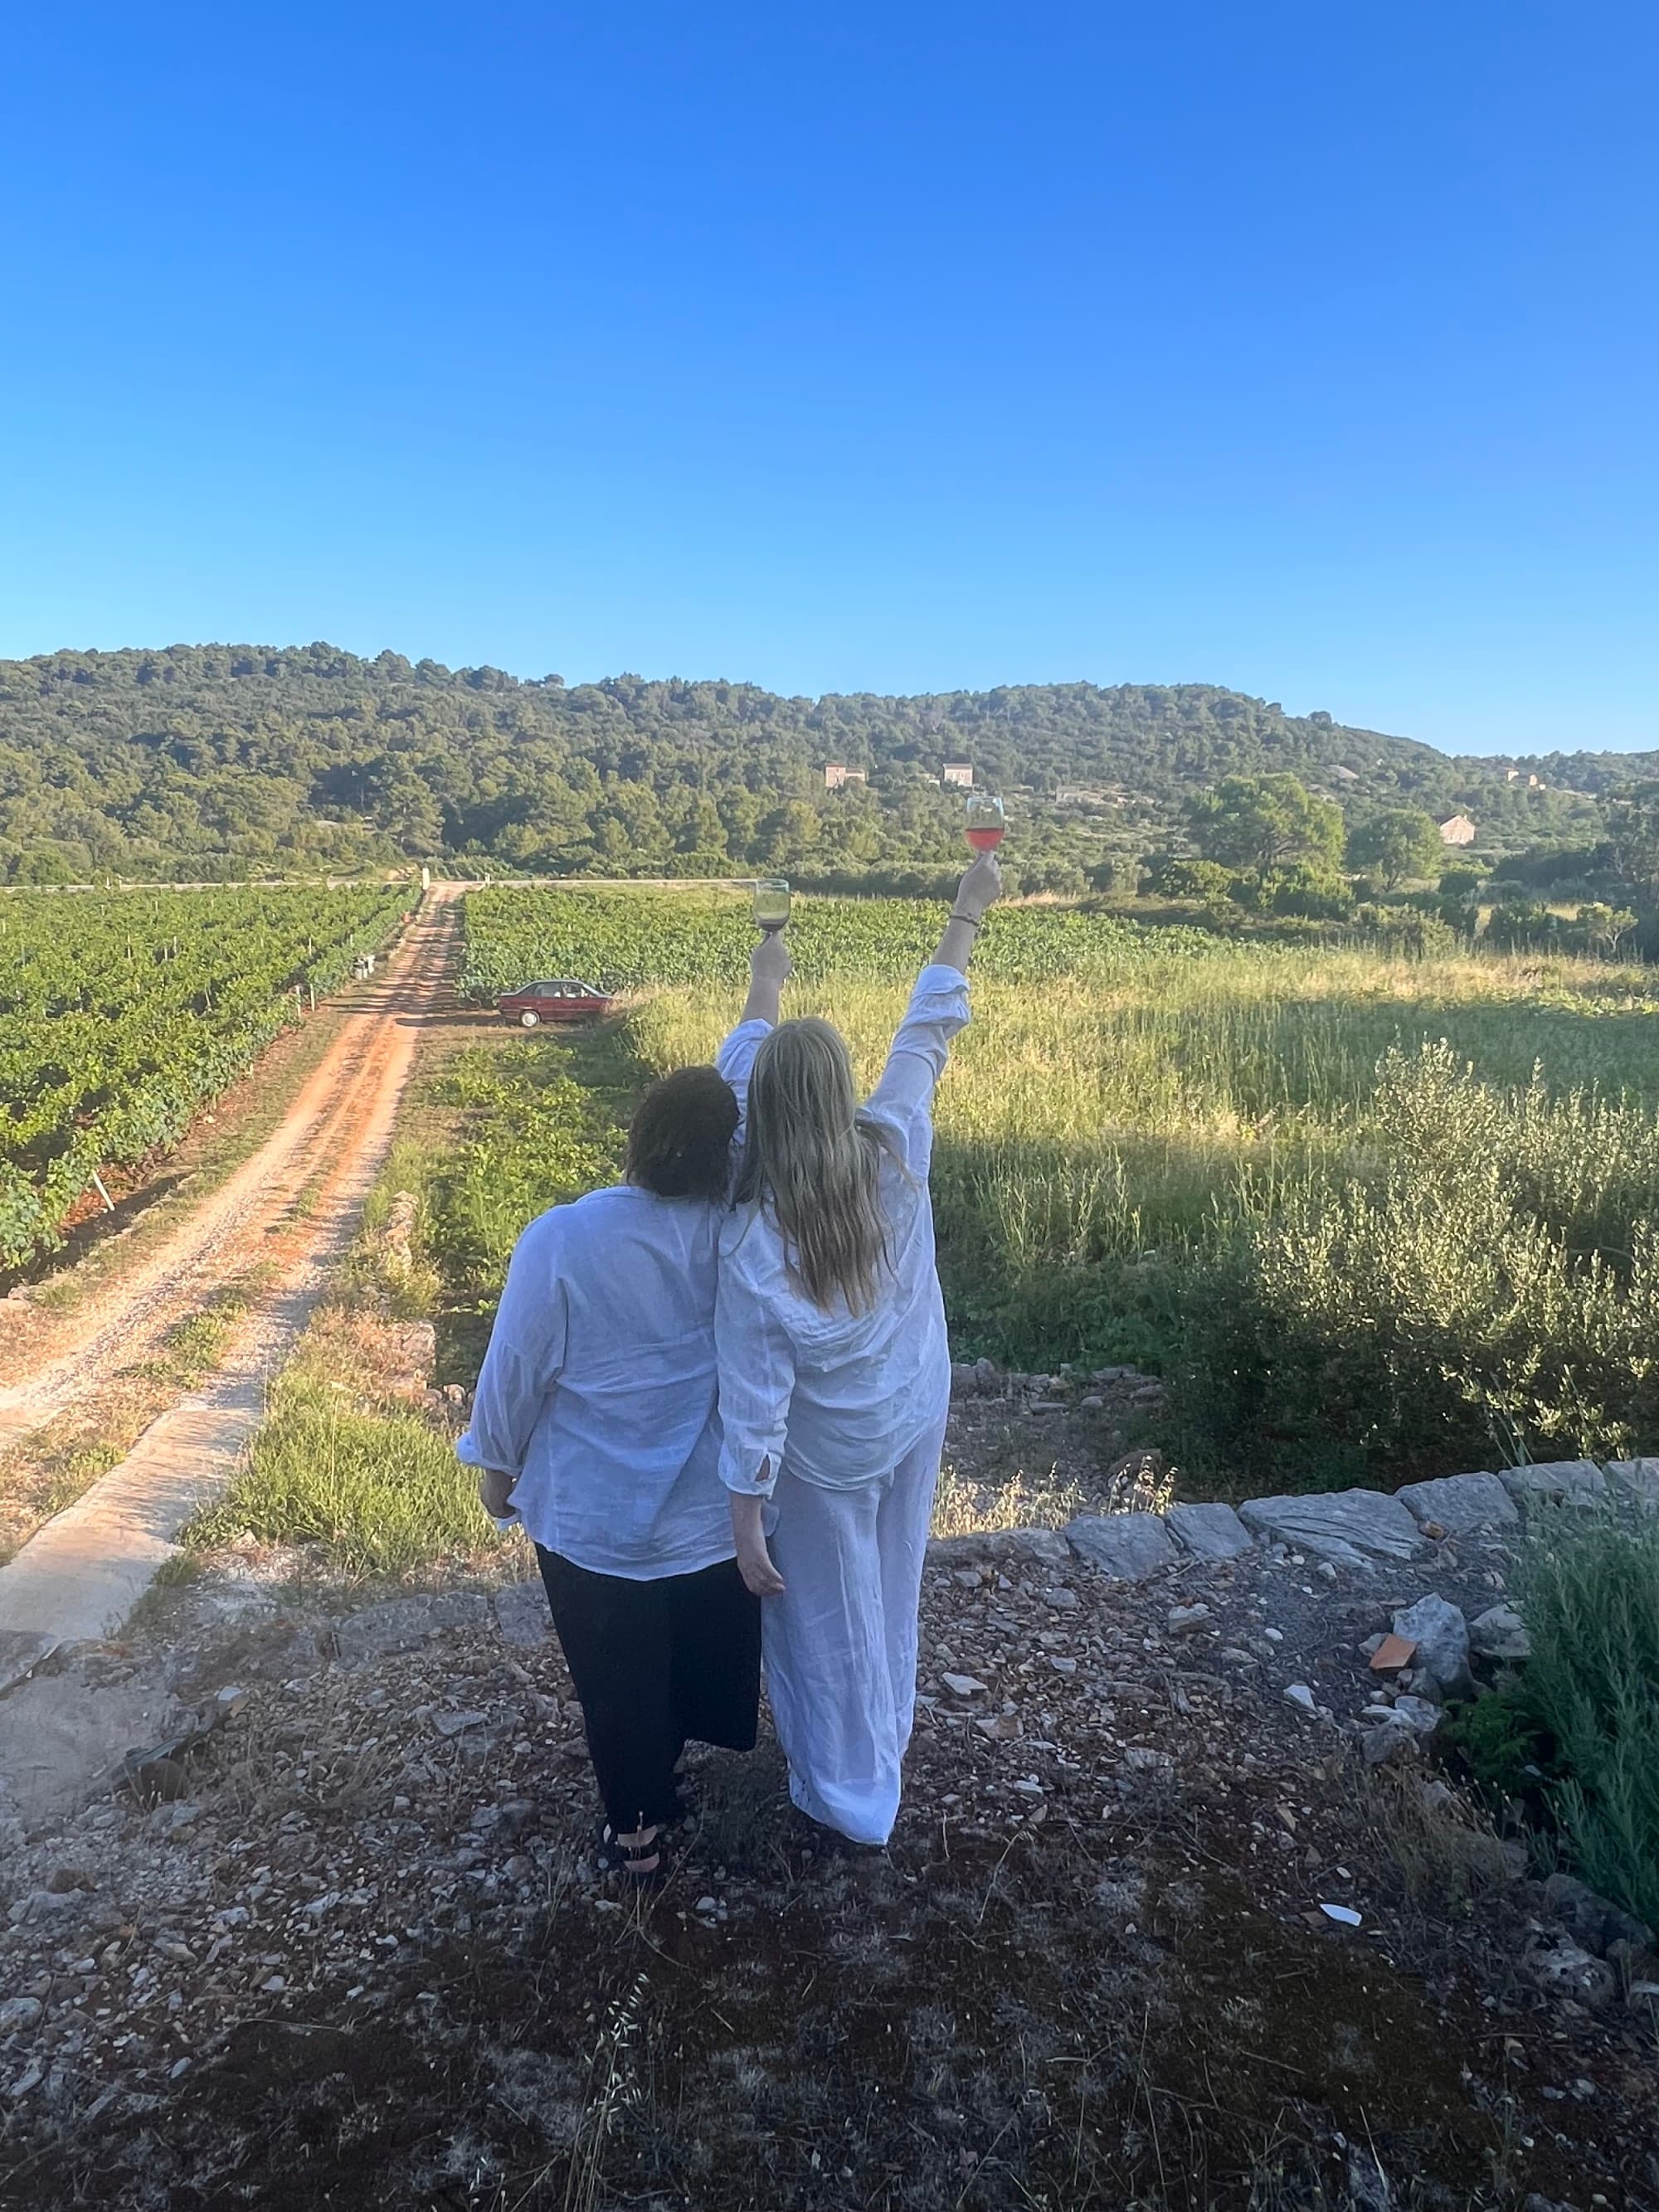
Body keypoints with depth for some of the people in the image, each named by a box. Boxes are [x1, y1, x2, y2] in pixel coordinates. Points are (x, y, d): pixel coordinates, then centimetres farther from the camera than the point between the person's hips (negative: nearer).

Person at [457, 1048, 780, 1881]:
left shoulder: (560, 1241, -26)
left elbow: (515, 1370, -13)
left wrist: (498, 1464, 4)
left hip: (595, 1516, -2)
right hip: (715, 1507, 3)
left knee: (620, 1680, 20)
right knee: (707, 1648, 28)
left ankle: (639, 1826, 38)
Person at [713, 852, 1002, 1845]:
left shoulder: (756, 1243, -34)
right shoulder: (897, 1153, -24)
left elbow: (756, 1399, -26)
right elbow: (930, 1029, -11)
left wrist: (747, 1523, -12)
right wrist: (968, 914, 1)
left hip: (827, 1456, -5)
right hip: (915, 1421, 5)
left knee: (830, 1616, 21)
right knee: (890, 1593, 29)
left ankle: (850, 1790, 43)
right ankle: (883, 1742, 56)